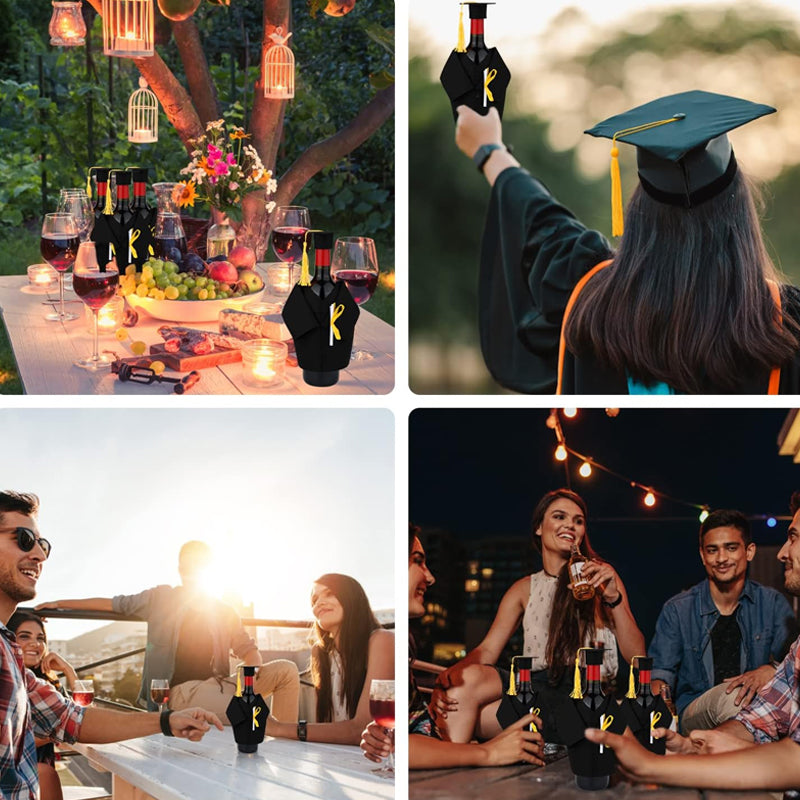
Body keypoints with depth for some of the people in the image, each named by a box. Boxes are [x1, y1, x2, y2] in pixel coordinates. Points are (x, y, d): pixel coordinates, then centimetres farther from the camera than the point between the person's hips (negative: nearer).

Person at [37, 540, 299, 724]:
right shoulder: (161, 599, 15)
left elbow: (247, 648, 20)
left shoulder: (223, 612, 22)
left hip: (218, 685, 5)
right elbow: (113, 604, 17)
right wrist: (59, 603, 15)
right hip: (182, 690, -5)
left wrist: (253, 667, -5)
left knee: (286, 670, -16)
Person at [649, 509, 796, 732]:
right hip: (692, 713, -1)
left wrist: (769, 670, -24)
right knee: (730, 696, -36)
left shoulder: (773, 604, 9)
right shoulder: (677, 610, 6)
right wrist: (657, 691, -23)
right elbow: (661, 670, 3)